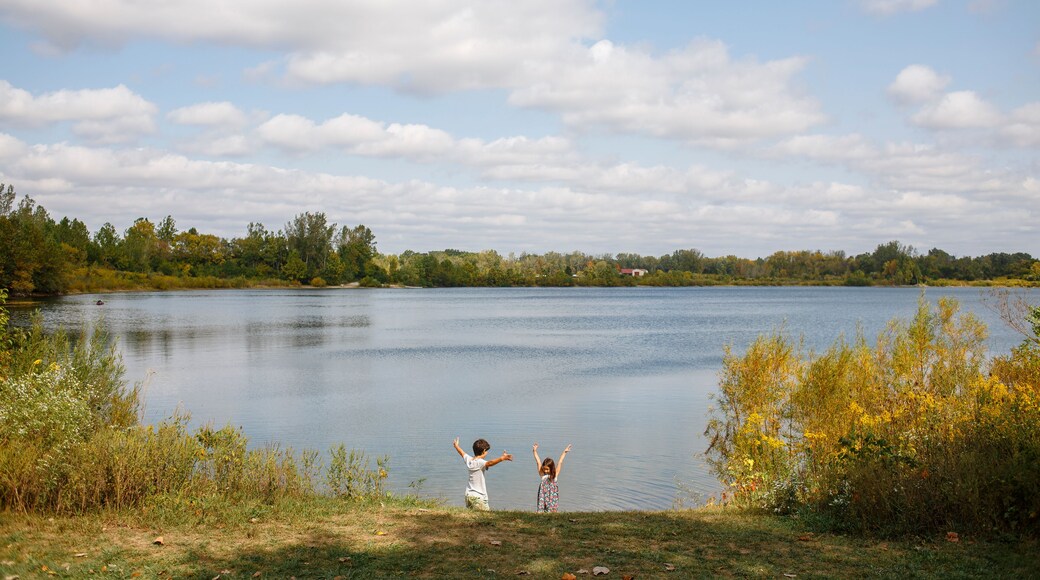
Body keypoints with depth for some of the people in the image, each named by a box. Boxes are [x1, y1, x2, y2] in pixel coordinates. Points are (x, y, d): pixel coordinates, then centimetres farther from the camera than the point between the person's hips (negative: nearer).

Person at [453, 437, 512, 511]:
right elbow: (489, 463, -37)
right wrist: (502, 458, -48)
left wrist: (456, 446, 49)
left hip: (468, 495, 9)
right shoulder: (480, 462, -16)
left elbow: (462, 453, 29)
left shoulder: (468, 460, 8)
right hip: (478, 497, -9)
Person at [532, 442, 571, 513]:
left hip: (552, 497, -1)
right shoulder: (542, 475, 4)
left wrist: (564, 452, 5)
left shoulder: (555, 475, 2)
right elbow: (538, 462, 1)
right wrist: (535, 451, -1)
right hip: (543, 497, 1)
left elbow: (560, 463, 4)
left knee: (553, 512, -6)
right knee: (540, 513, -7)